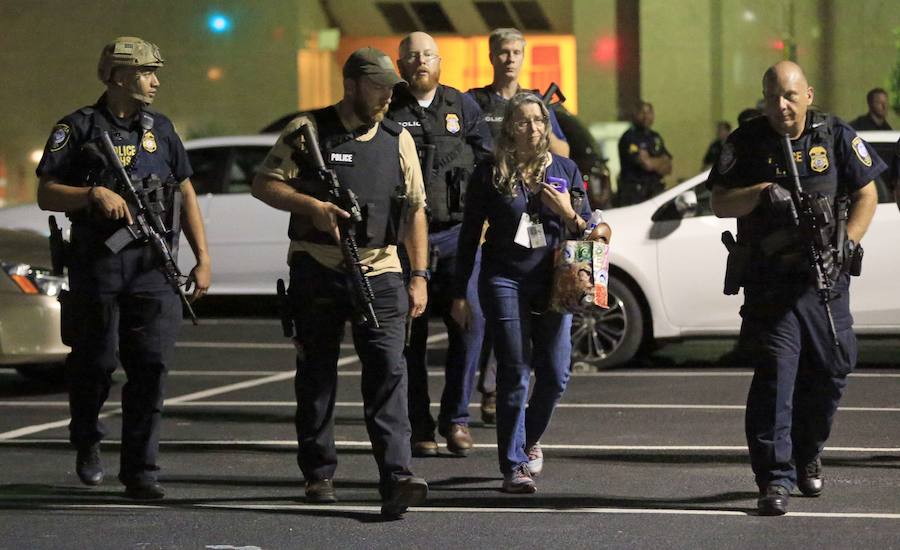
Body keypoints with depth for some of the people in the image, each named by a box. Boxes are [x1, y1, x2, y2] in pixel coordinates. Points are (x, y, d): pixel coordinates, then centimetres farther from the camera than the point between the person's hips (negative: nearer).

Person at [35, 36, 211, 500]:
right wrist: (95, 194, -18)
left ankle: (140, 470, 0)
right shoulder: (78, 128, 0)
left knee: (152, 365, -5)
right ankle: (86, 441, 31)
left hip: (154, 266, 3)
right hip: (97, 264, -3)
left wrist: (203, 259, 10)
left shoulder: (160, 129, 14)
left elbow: (186, 195, 16)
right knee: (96, 361, 3)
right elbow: (46, 195, -3)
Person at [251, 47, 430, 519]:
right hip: (316, 270, -1)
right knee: (316, 374, 7)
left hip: (379, 272, 1)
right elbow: (263, 184, 0)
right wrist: (311, 205, -16)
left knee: (388, 371, -12)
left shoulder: (397, 140, 11)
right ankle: (318, 475, 18)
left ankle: (396, 479, -20)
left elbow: (415, 211, 13)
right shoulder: (308, 130, 2)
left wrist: (418, 276, 7)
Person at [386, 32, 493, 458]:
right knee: (410, 333, 0)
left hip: (457, 232, 1)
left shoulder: (464, 107, 11)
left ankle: (456, 417, 3)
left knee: (470, 322, -8)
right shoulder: (387, 112, 4)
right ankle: (418, 427, 7)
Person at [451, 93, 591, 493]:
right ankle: (513, 466, -2)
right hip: (504, 281, -2)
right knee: (514, 373, -6)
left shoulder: (565, 170, 9)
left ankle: (530, 440, 29)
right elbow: (469, 235, 6)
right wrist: (459, 293, 4)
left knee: (555, 374, 1)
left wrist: (568, 213, -9)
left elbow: (588, 231, 13)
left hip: (552, 283, 2)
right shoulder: (490, 174, 2)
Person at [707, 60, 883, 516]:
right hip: (768, 281, -2)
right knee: (774, 375, -11)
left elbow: (866, 194, 6)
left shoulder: (836, 136, 3)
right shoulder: (746, 142, 0)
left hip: (826, 278, 2)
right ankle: (775, 478, -11)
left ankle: (808, 457, 34)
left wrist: (846, 244, -8)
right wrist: (762, 192, -22)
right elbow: (720, 203, -4)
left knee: (830, 371, 9)